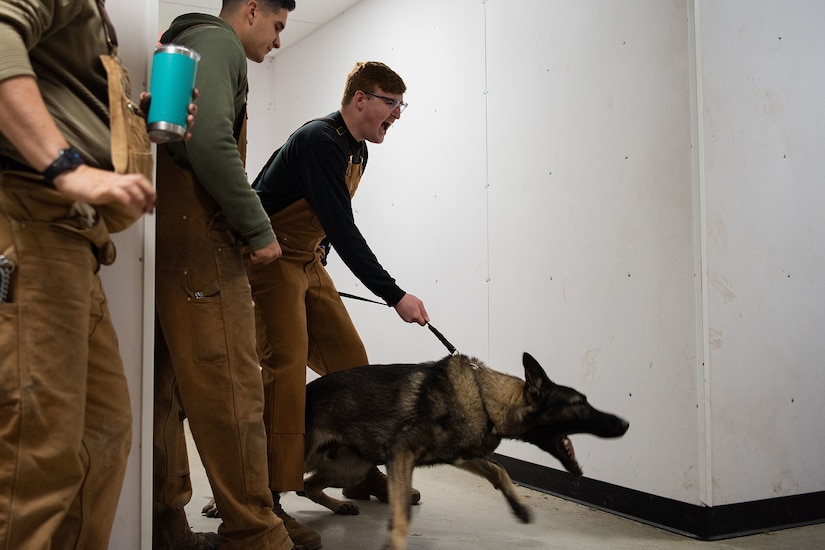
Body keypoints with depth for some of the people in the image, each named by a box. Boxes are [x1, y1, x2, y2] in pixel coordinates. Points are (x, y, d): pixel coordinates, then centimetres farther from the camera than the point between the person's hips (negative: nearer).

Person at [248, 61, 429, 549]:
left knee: (349, 358, 8)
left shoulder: (358, 151, 9)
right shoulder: (319, 141, -21)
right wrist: (394, 295, -29)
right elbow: (342, 229, -28)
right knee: (287, 364, -20)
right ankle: (265, 501, -15)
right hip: (270, 259, -9)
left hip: (309, 262, 9)